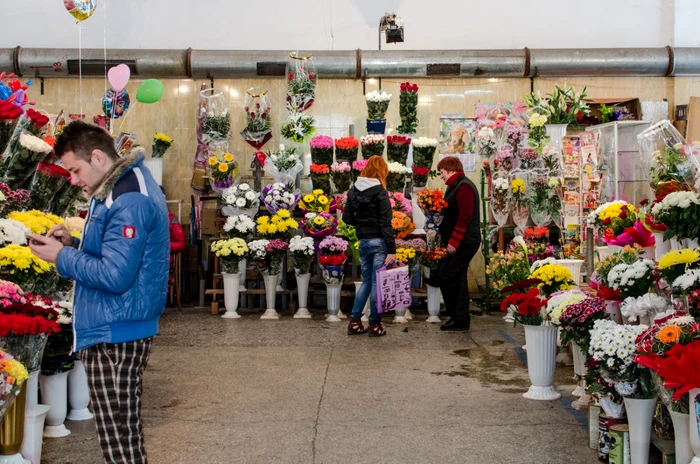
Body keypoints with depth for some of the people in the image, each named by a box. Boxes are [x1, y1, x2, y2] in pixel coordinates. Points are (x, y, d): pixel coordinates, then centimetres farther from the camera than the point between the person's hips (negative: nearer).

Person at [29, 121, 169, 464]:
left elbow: (115, 275, -25)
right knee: (124, 431, 18)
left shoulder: (129, 202, -20)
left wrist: (62, 257, -13)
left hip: (114, 336, -11)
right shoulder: (122, 188, 14)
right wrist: (73, 244, 7)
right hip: (117, 329, 11)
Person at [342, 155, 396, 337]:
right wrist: (392, 250, -14)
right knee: (377, 282, 2)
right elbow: (386, 224, -15)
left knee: (367, 280, 17)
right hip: (378, 241, -6)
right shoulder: (380, 192, -12)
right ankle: (375, 324, 10)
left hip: (363, 241, 6)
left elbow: (347, 217, 8)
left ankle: (354, 321, 16)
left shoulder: (354, 190, 6)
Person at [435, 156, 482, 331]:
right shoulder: (456, 186, 18)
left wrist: (453, 241, -22)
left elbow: (465, 216, -22)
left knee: (445, 277, -10)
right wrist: (441, 231, 12)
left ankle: (459, 319, -2)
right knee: (458, 279, 12)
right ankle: (461, 319, 18)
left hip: (464, 242, -11)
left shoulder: (463, 187, -15)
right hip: (462, 242, 11)